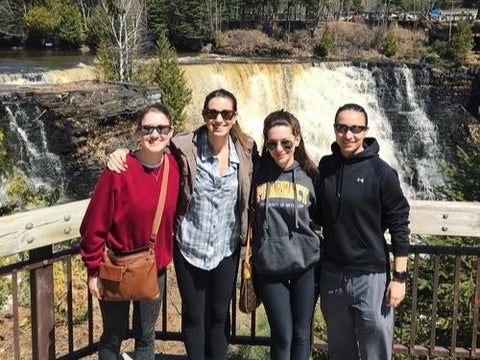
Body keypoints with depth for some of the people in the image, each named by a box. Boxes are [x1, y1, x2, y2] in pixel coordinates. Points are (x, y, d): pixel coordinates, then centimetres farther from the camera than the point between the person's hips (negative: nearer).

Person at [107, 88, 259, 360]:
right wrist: (124, 152, -20)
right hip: (189, 247, -2)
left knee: (219, 315, 18)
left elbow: (255, 191, 7)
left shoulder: (246, 149, -6)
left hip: (227, 248, 2)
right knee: (193, 315, 14)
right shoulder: (185, 147, -15)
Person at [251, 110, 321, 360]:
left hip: (306, 265, 1)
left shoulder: (309, 175, -1)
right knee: (282, 335, 5)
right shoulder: (258, 173, -2)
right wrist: (249, 258, 7)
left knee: (301, 333, 9)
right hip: (269, 266, -1)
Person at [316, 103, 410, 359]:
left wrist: (399, 277, -10)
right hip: (332, 274, 4)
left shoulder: (381, 172, -10)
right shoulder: (325, 167, 2)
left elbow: (399, 225, -8)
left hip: (371, 276, -4)